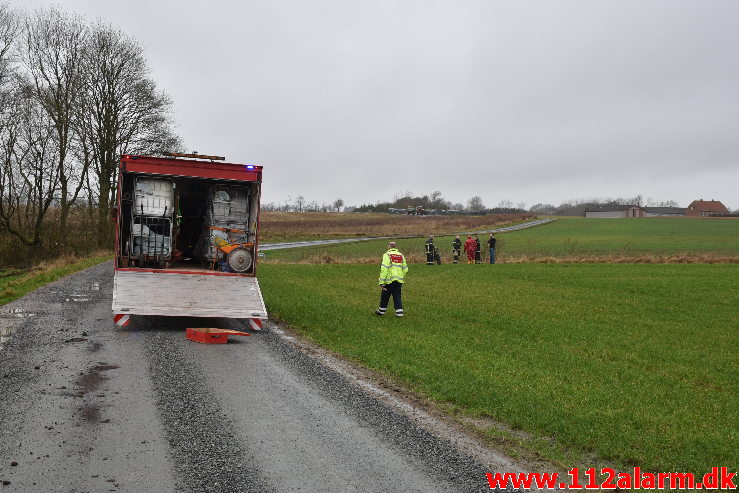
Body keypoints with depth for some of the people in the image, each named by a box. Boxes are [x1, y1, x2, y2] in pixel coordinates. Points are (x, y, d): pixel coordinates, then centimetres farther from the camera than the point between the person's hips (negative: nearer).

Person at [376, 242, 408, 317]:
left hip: (390, 280, -4)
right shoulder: (401, 255, 11)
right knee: (397, 296, 10)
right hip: (399, 280, 5)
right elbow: (405, 269, 15)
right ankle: (399, 311, 1)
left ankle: (382, 310, 24)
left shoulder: (387, 255, -8)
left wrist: (381, 282, -14)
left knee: (385, 295, 11)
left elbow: (384, 269, -15)